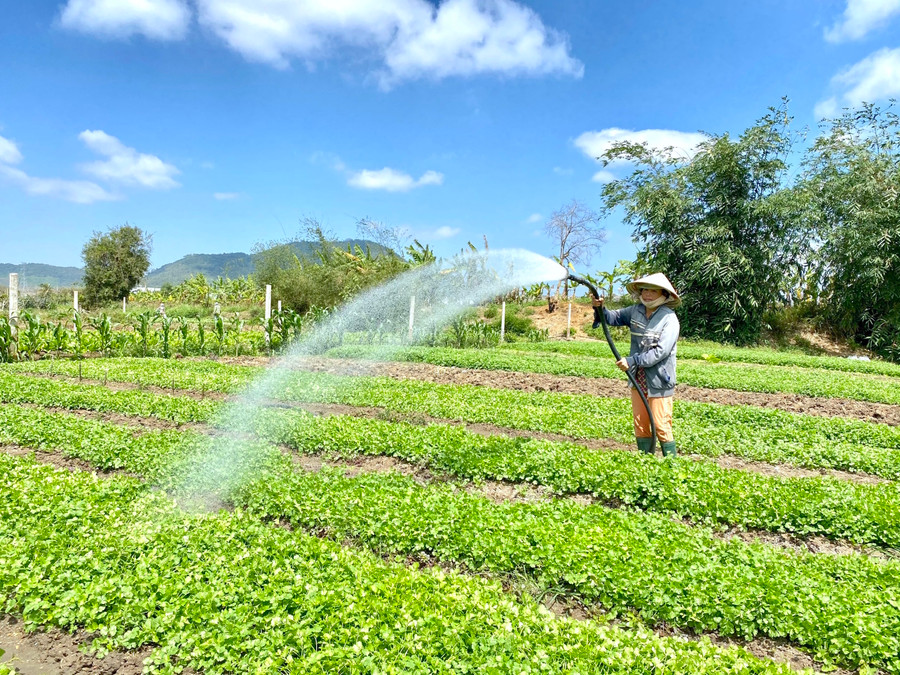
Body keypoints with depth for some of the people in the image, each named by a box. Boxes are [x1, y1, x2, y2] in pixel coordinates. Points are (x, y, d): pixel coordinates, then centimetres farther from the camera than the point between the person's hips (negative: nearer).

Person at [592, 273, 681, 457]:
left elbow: (661, 351, -22)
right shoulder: (636, 311, 2)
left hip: (658, 381, -6)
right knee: (640, 425, 15)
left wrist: (632, 361, -24)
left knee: (661, 427, -1)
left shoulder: (669, 319, -15)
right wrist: (601, 309, -5)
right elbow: (615, 317, 16)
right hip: (638, 379, 6)